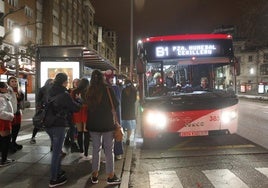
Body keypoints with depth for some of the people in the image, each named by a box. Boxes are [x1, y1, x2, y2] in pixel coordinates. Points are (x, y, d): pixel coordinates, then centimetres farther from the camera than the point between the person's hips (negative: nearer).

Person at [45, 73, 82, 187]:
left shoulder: (50, 92, 9)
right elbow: (76, 108, -9)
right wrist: (78, 99, 10)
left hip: (48, 124, 8)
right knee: (56, 151, 0)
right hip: (58, 125, -8)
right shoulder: (64, 94, -15)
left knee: (56, 149, 20)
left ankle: (58, 172, 32)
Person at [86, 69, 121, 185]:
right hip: (107, 123, -3)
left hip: (93, 124, 4)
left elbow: (87, 107, 9)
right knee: (109, 150, 4)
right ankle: (110, 177, 10)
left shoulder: (89, 92, 0)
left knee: (96, 149, 12)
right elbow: (116, 104, -2)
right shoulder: (108, 89, -10)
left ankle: (94, 176, 19)